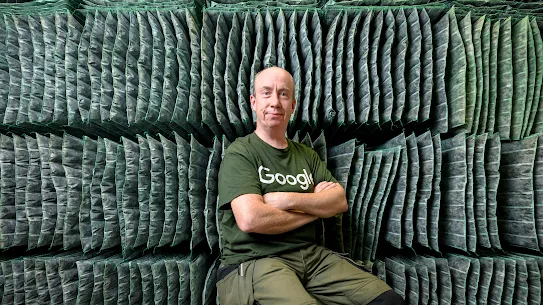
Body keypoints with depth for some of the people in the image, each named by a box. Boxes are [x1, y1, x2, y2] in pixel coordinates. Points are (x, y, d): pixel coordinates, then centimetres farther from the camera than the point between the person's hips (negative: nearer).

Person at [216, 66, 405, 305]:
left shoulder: (307, 155, 12)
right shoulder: (239, 153, -6)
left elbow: (340, 202, 3)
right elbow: (250, 219, -20)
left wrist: (288, 200, -14)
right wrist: (315, 207, -6)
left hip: (311, 255, 5)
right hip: (253, 261, -5)